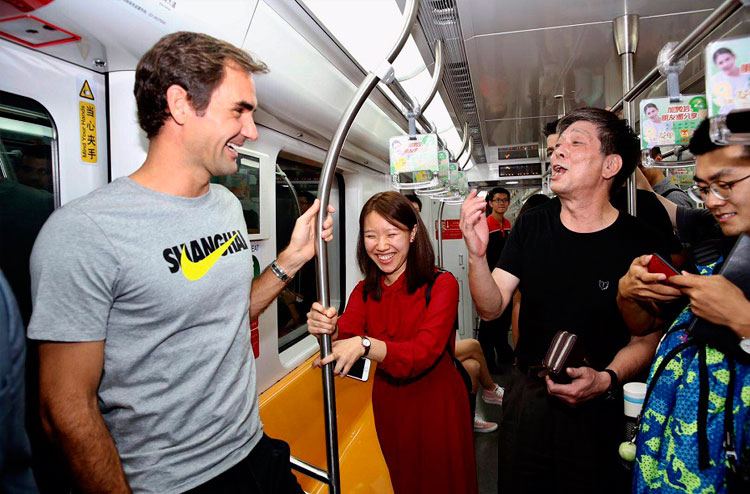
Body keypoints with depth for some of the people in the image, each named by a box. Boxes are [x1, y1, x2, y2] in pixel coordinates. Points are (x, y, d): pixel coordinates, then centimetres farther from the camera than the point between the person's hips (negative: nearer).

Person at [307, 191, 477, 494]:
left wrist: (364, 345, -44)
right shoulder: (365, 292, 0)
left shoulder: (441, 284, -19)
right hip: (388, 407, 4)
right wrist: (329, 329, -39)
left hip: (437, 406, -4)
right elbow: (347, 331, -16)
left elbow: (424, 353, -29)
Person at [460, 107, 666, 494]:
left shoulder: (639, 243, -13)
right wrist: (477, 255, -25)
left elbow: (645, 340, -7)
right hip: (525, 394, 3)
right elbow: (491, 308, -8)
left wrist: (605, 379, -25)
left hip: (595, 408, -2)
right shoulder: (532, 225, -4)